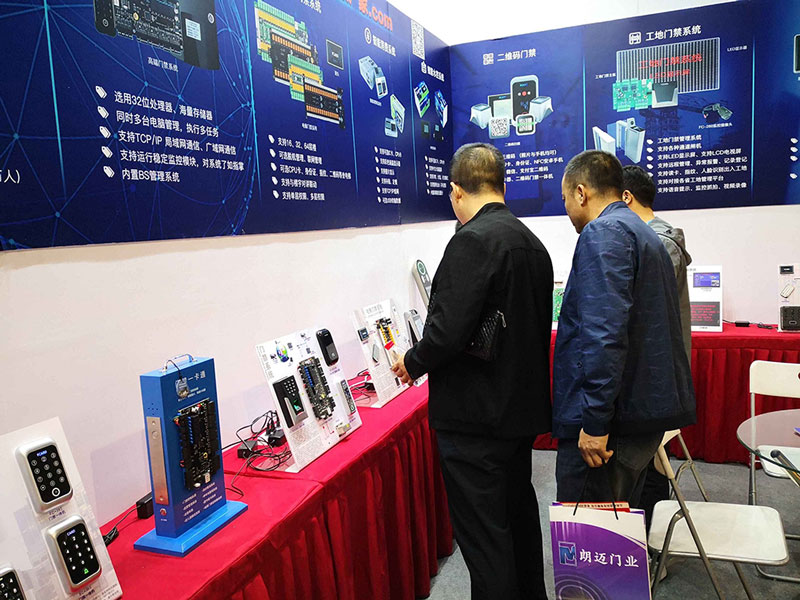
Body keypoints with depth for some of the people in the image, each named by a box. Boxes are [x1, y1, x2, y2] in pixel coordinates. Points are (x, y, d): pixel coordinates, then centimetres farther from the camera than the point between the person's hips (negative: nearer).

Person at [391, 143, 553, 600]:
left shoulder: (472, 240, -18)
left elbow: (449, 328, -26)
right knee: (519, 513, 26)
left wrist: (413, 363, -6)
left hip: (476, 417, -9)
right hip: (523, 406, 10)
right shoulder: (533, 242, 9)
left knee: (484, 533, 4)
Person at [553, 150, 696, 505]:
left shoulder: (603, 232, -13)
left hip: (610, 418, -11)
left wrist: (594, 422, -24)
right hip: (647, 408, 11)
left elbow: (605, 332, -25)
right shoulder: (644, 233, 20)